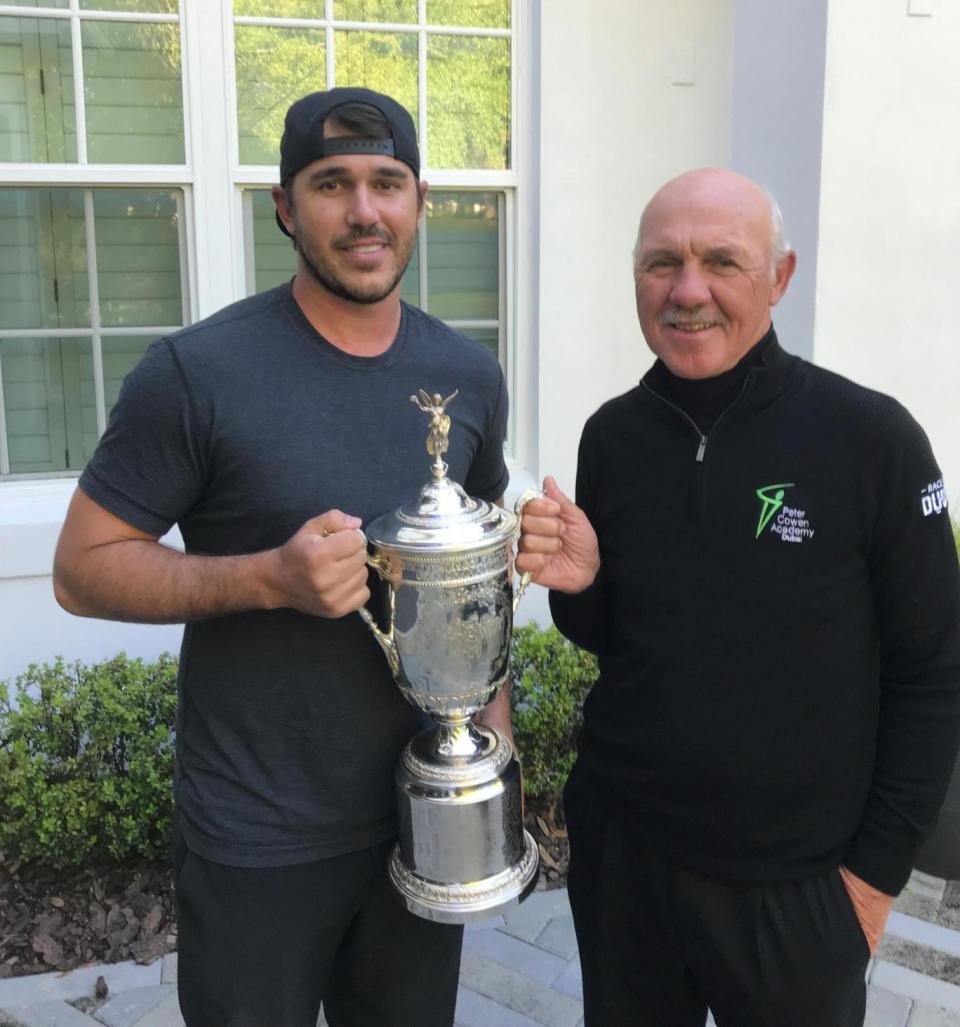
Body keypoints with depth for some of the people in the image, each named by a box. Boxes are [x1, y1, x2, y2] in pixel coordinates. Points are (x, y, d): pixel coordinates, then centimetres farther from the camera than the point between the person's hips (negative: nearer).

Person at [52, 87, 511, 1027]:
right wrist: (270, 577, -26)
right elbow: (83, 568, -11)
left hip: (424, 811, 4)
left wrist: (490, 690, -1)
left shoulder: (468, 376, 0)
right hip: (256, 840, -4)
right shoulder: (199, 372, -15)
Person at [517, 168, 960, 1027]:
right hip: (619, 853, 4)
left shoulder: (872, 440, -15)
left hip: (798, 884, -3)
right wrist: (577, 585, -13)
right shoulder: (612, 436, -4)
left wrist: (878, 867, -5)